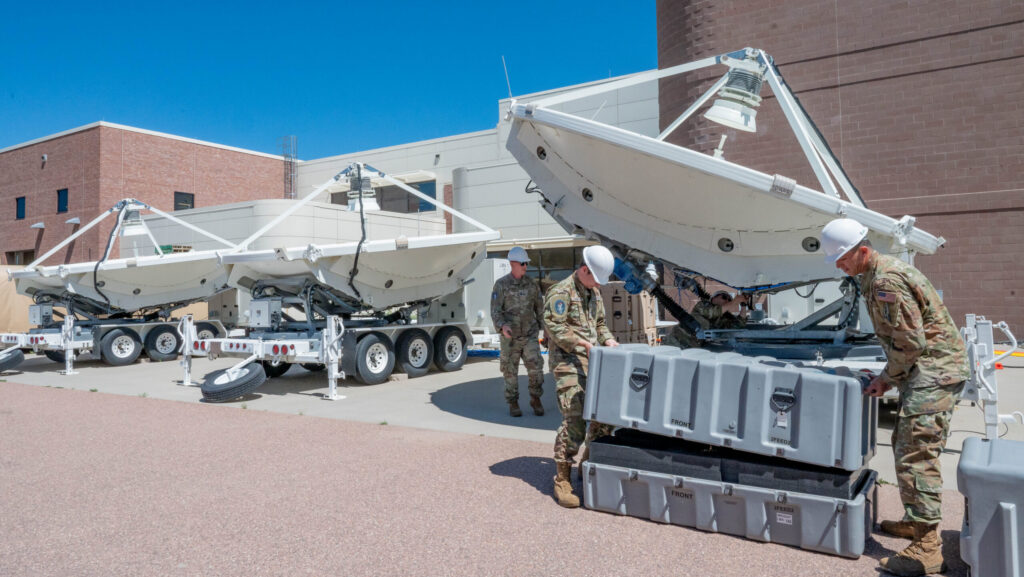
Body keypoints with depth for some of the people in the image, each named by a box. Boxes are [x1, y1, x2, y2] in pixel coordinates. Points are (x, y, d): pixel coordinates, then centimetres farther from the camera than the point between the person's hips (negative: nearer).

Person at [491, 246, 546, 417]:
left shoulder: (532, 284, 4)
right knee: (511, 371, 6)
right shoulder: (501, 284, -6)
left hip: (530, 334, 2)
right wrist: (502, 326, -28)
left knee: (536, 366, -9)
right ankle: (513, 404, 20)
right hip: (510, 336, -2)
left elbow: (539, 308, 12)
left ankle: (535, 399, 10)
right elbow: (495, 311, -10)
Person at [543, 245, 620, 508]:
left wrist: (608, 339, 4)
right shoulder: (561, 291, -9)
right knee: (574, 420, -14)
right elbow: (554, 327, -16)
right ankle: (562, 480, -4)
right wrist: (582, 343, -22)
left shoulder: (594, 293, 17)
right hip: (567, 362, -8)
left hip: (592, 362, 8)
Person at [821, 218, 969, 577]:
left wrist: (887, 378, -10)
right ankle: (914, 521, 29)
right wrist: (890, 375, 15)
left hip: (935, 369, -11)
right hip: (926, 370, 11)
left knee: (916, 454, -13)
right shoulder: (874, 275, 14)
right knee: (905, 445, 18)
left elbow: (911, 341, -21)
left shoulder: (886, 280, -20)